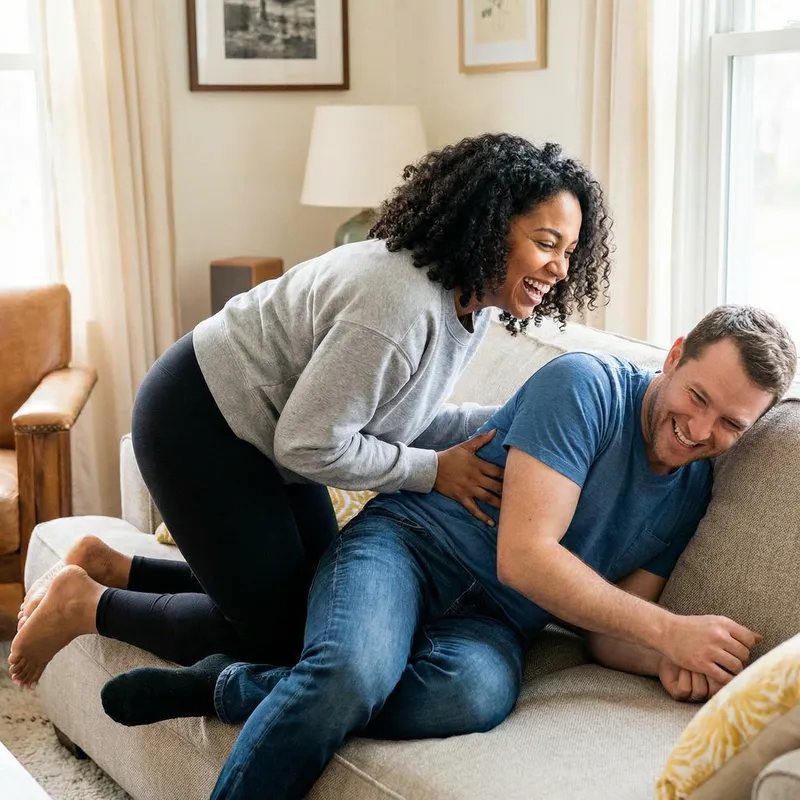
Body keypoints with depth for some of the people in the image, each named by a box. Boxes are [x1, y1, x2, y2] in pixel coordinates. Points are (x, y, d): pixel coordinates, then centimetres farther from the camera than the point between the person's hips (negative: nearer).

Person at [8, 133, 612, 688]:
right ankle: (85, 603, 11)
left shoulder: (471, 298, -3)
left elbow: (403, 414, 3)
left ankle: (107, 566, 22)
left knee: (316, 598, 15)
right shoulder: (399, 304, -32)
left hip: (265, 429, 10)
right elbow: (309, 445, -27)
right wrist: (434, 471, -20)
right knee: (275, 633, -3)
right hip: (199, 425, -9)